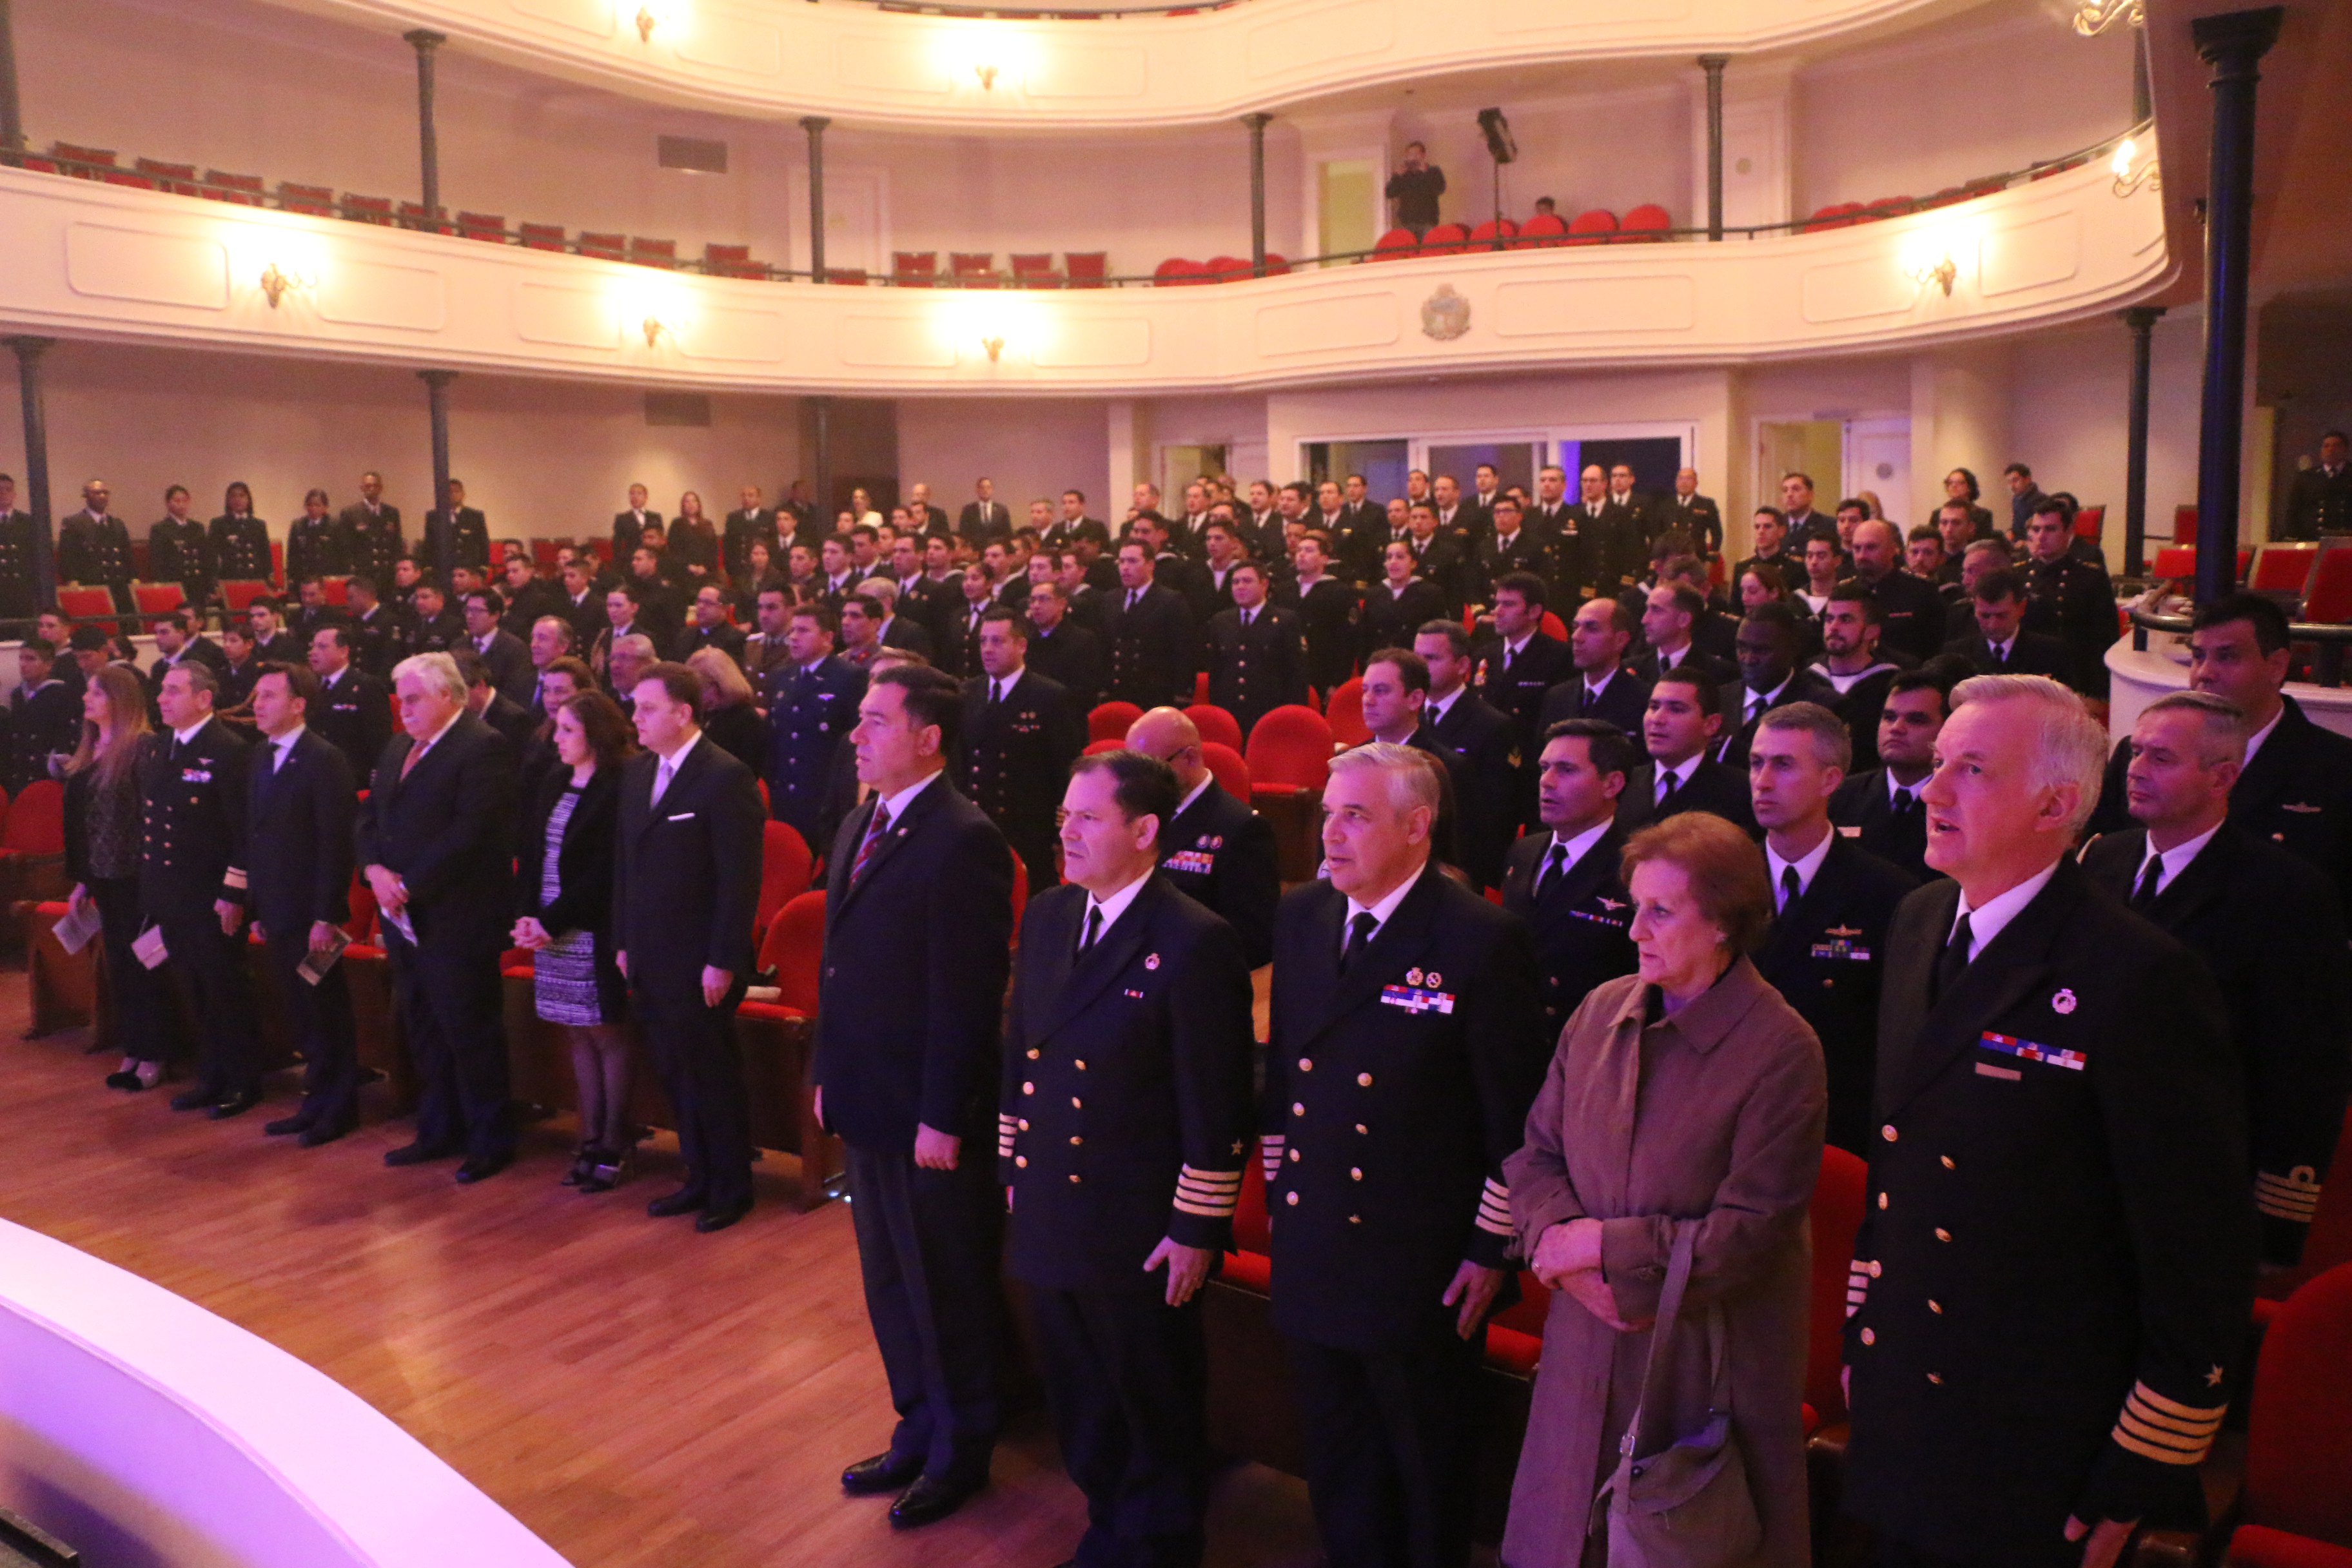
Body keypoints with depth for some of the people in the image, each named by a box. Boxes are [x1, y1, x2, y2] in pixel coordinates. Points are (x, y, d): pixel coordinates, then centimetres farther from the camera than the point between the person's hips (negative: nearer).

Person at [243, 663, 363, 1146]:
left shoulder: (325, 759, -13)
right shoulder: (261, 756, 12)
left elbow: (337, 843, -16)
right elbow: (256, 835, 14)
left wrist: (326, 917, -19)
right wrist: (256, 907, 11)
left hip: (311, 913, -7)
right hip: (276, 912, 7)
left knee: (326, 1013, 3)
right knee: (300, 1015, 14)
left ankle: (337, 1108, 15)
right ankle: (316, 1101, 25)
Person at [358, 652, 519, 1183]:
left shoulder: (484, 748, -13)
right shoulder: (397, 749, 15)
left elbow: (470, 833, -21)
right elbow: (369, 816, 14)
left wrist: (408, 884, -18)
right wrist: (375, 870, -5)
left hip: (456, 919, -8)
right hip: (404, 918, 8)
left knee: (469, 1031, 0)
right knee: (423, 1030, 15)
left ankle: (490, 1141, 12)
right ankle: (438, 1132, 28)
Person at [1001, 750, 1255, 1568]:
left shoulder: (1195, 943, -20)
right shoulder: (1046, 916, 2)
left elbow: (1216, 1105, -18)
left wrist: (1197, 1230, -15)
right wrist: (1012, 1165, 12)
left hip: (1140, 1231, -6)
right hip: (1048, 1215, 6)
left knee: (1156, 1404, 15)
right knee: (1078, 1395, 22)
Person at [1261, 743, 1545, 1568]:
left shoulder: (1483, 941, -17)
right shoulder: (1300, 917, 1)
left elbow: (1514, 1114, -13)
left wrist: (1492, 1249, -10)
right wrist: (1278, 1186, 11)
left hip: (1422, 1262, -5)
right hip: (1310, 1245, 5)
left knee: (1428, 1467, 16)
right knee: (1335, 1461, 22)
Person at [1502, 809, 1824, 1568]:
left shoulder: (1782, 1049, -15)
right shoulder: (1601, 1010, 1)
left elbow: (1748, 1233, -17)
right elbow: (1536, 1155, 5)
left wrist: (1605, 1246, -16)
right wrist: (1559, 1243, -13)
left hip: (1709, 1364, -4)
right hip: (1589, 1349, 5)